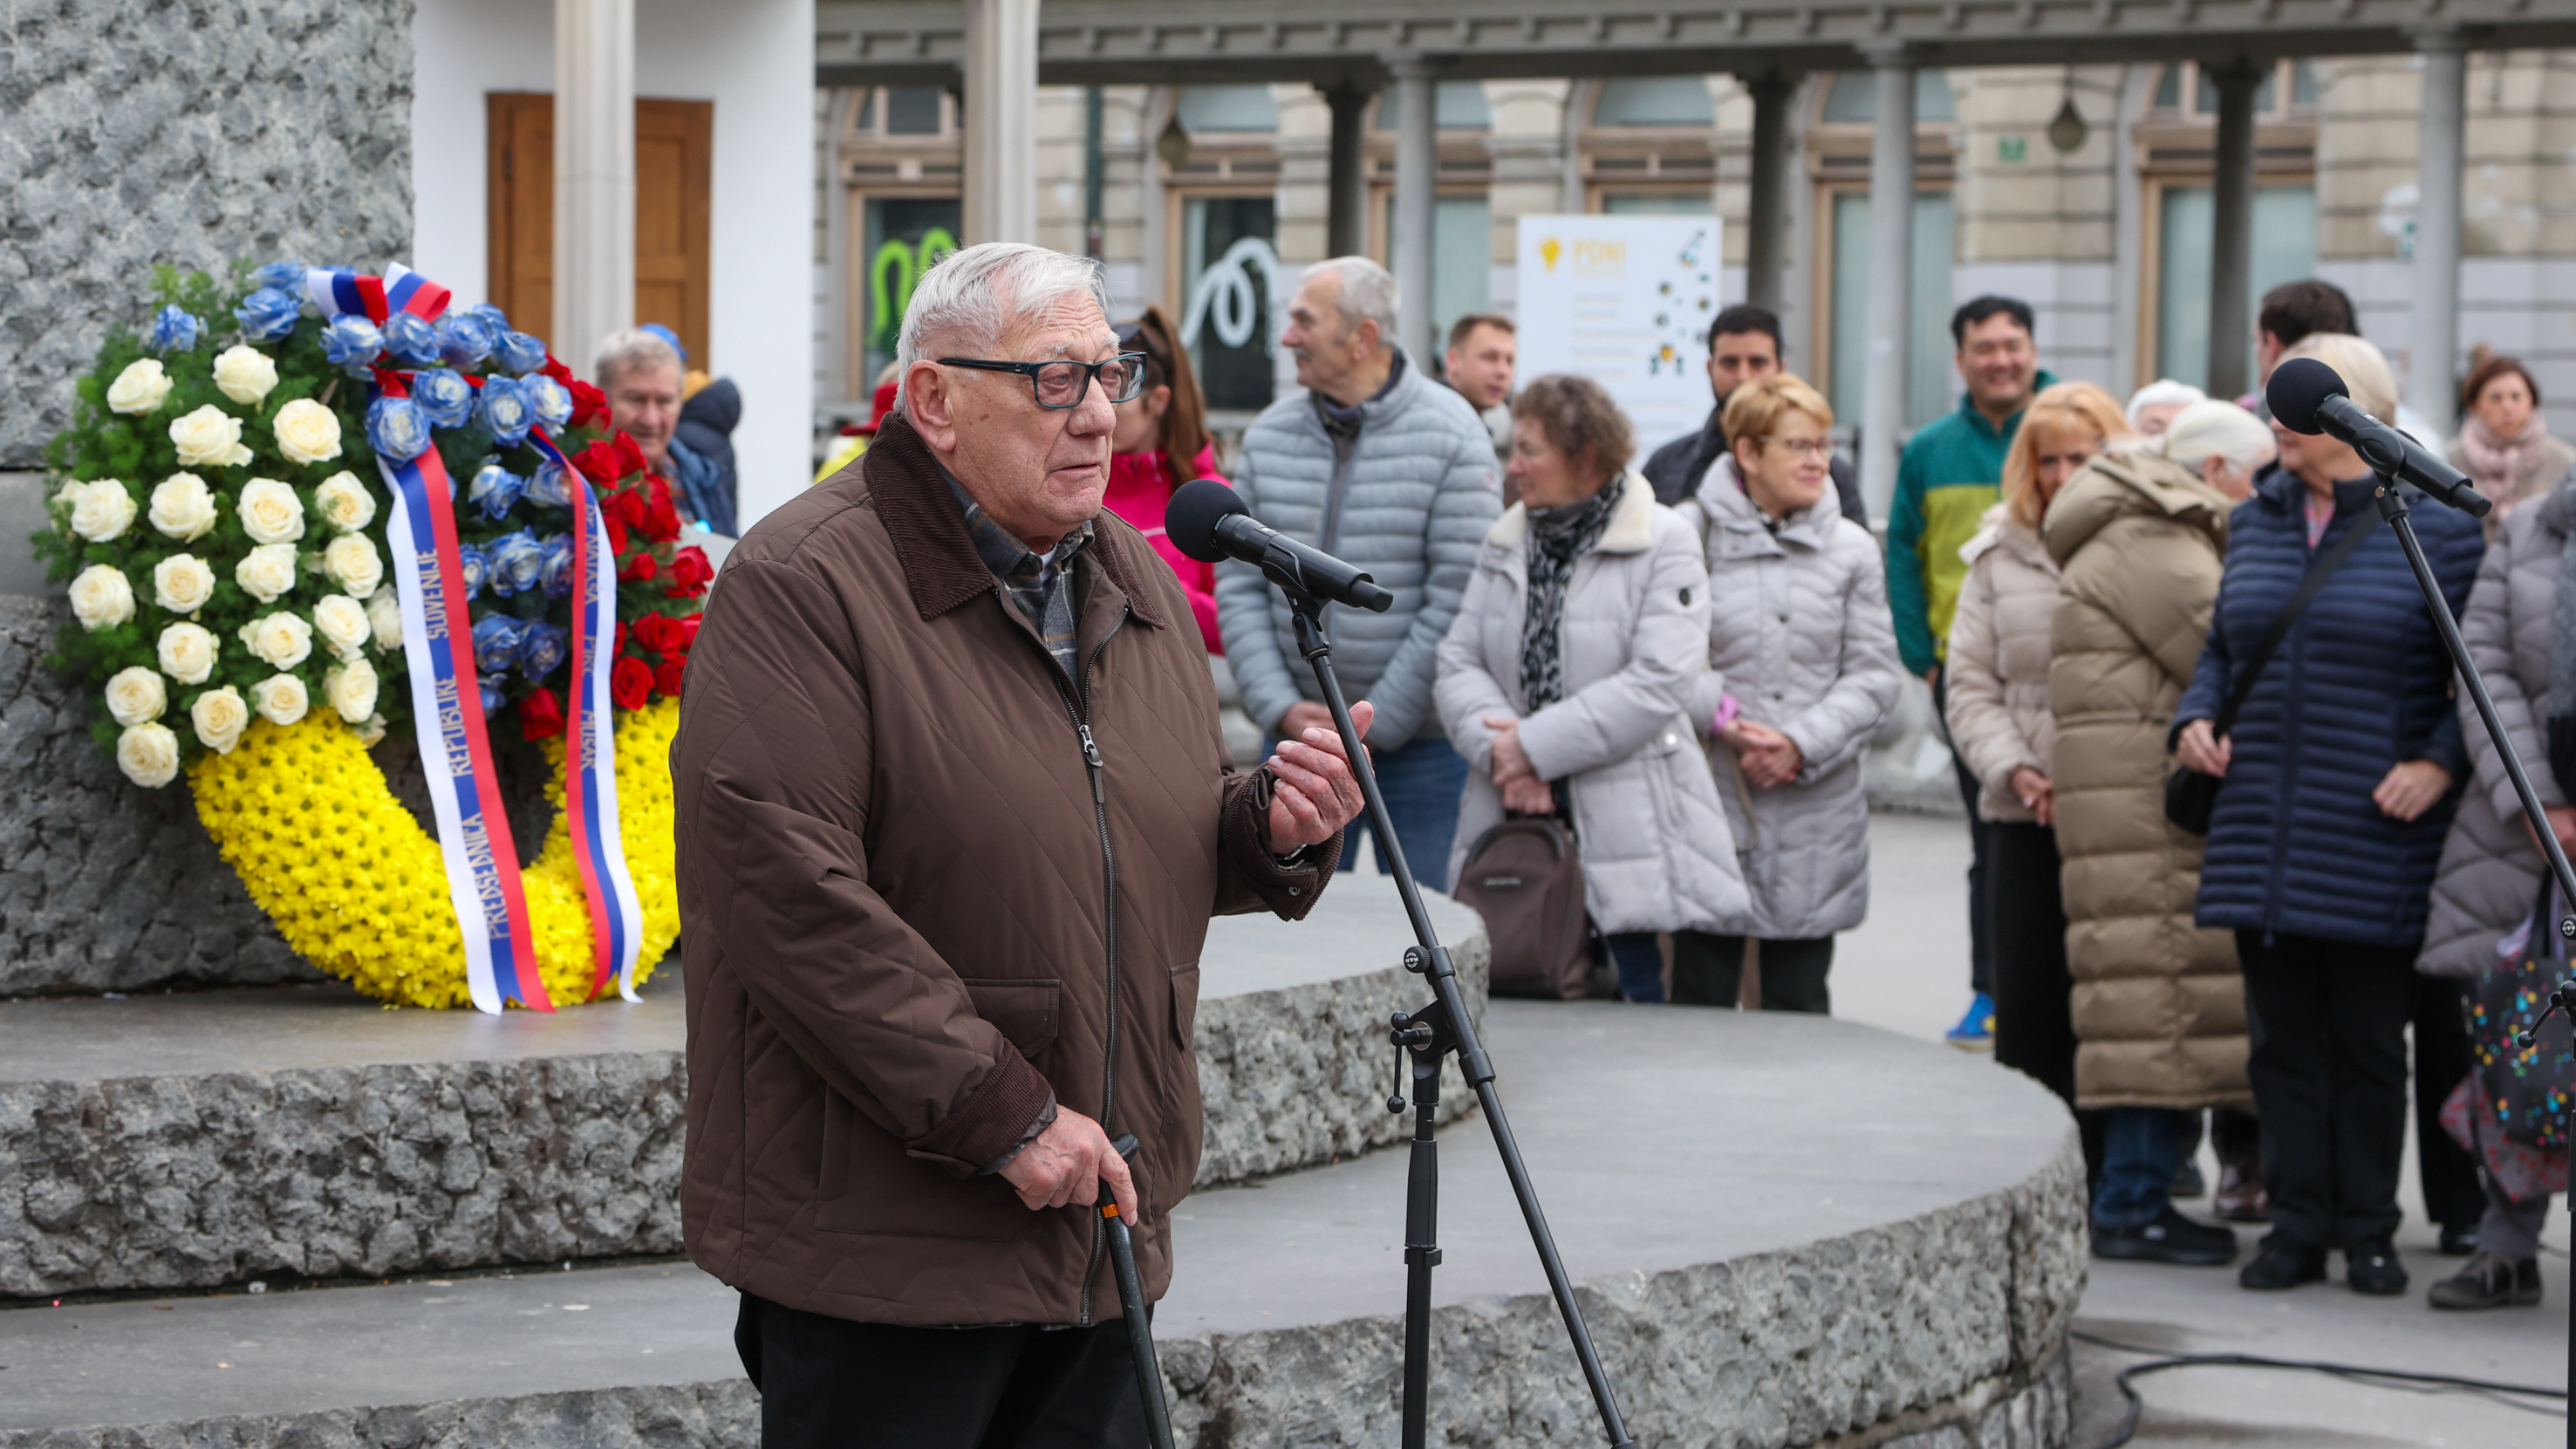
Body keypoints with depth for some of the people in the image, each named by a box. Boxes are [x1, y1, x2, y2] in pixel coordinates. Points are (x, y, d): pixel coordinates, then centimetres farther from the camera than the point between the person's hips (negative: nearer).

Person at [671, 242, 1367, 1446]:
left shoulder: (1134, 582, 14)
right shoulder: (802, 588, -13)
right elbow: (790, 898, -21)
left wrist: (1270, 829, 0)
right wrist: (1006, 1118, -21)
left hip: (1101, 1238, 8)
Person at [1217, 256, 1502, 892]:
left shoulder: (1451, 437, -9)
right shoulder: (1269, 435, 5)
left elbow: (1457, 600, -12)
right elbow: (1238, 583, 4)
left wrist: (1378, 720, -13)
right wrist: (1280, 708, -8)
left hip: (1420, 739, -4)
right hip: (1299, 734, 4)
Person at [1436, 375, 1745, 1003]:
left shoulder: (1663, 545, -4)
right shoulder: (1505, 543, 13)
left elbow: (1658, 682, -14)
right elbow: (1459, 662, 7)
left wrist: (1538, 746, -14)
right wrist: (1499, 747, -13)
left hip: (1628, 826, -5)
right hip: (1512, 823, 5)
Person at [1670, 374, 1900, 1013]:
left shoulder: (1851, 548, 5)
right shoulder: (1690, 535, -3)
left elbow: (1875, 674, 3)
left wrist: (1801, 744, -9)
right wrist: (1724, 718, -15)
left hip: (1815, 814, 2)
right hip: (1711, 800, -2)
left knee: (1800, 1007, 8)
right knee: (1701, 998, 2)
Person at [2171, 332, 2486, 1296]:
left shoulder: (2436, 527, -4)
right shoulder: (2253, 523, 12)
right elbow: (2221, 647, 22)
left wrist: (2440, 762, -14)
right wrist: (2195, 718, 4)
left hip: (2376, 845, -4)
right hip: (2261, 839, 5)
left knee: (2369, 1043, 3)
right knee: (2284, 1039, 7)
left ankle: (2369, 1233, 13)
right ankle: (2297, 1225, 14)